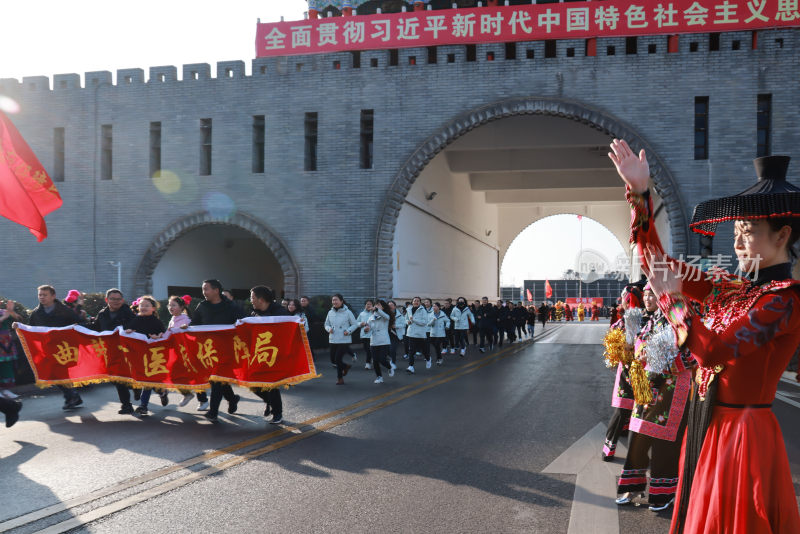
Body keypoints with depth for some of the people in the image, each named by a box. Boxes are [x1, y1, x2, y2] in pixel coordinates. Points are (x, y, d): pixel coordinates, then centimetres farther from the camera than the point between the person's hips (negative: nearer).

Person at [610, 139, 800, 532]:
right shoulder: (730, 288, 6)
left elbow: (713, 351, -24)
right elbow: (658, 263, 6)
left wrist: (673, 299, -16)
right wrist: (640, 194, 1)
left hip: (744, 433, -7)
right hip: (706, 427, 7)